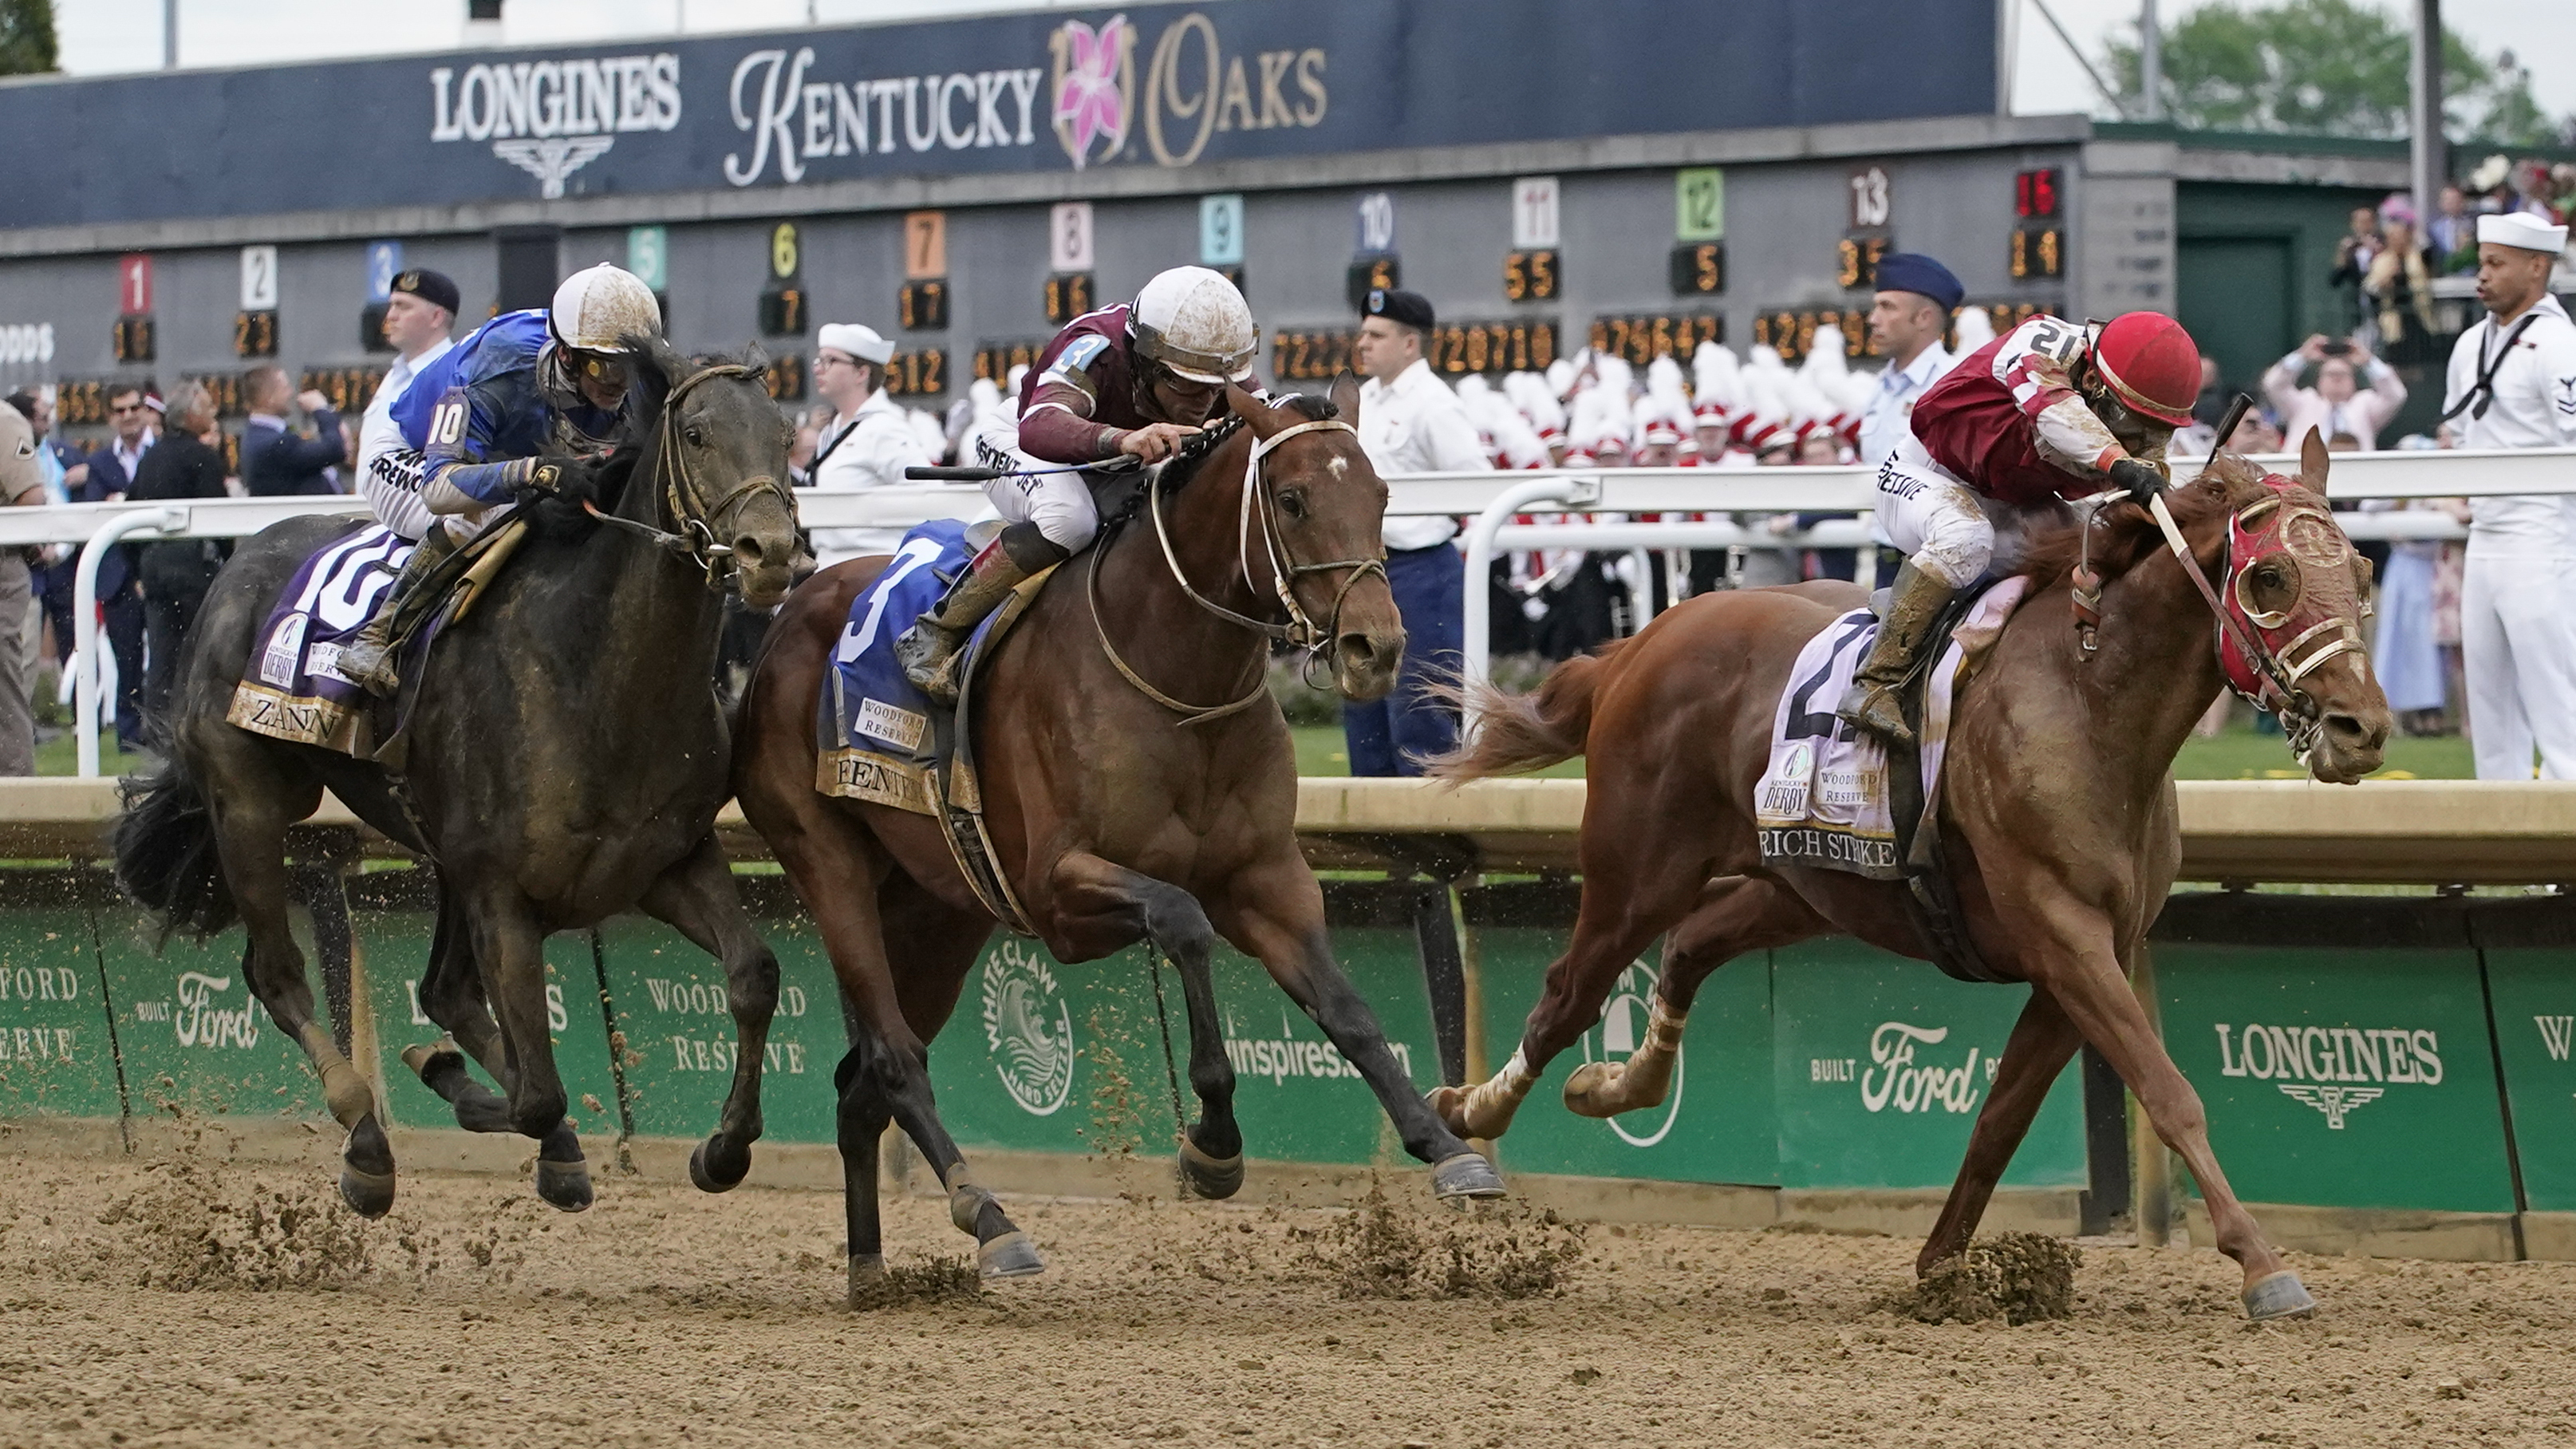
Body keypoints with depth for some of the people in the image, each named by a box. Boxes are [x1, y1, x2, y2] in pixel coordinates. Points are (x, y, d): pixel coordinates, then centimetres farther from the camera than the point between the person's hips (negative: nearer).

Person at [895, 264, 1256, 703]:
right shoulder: (1097, 349, -39)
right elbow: (1038, 429, -57)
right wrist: (1123, 440, -76)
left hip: (1116, 471, 7)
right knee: (1069, 518, -40)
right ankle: (937, 635, -25)